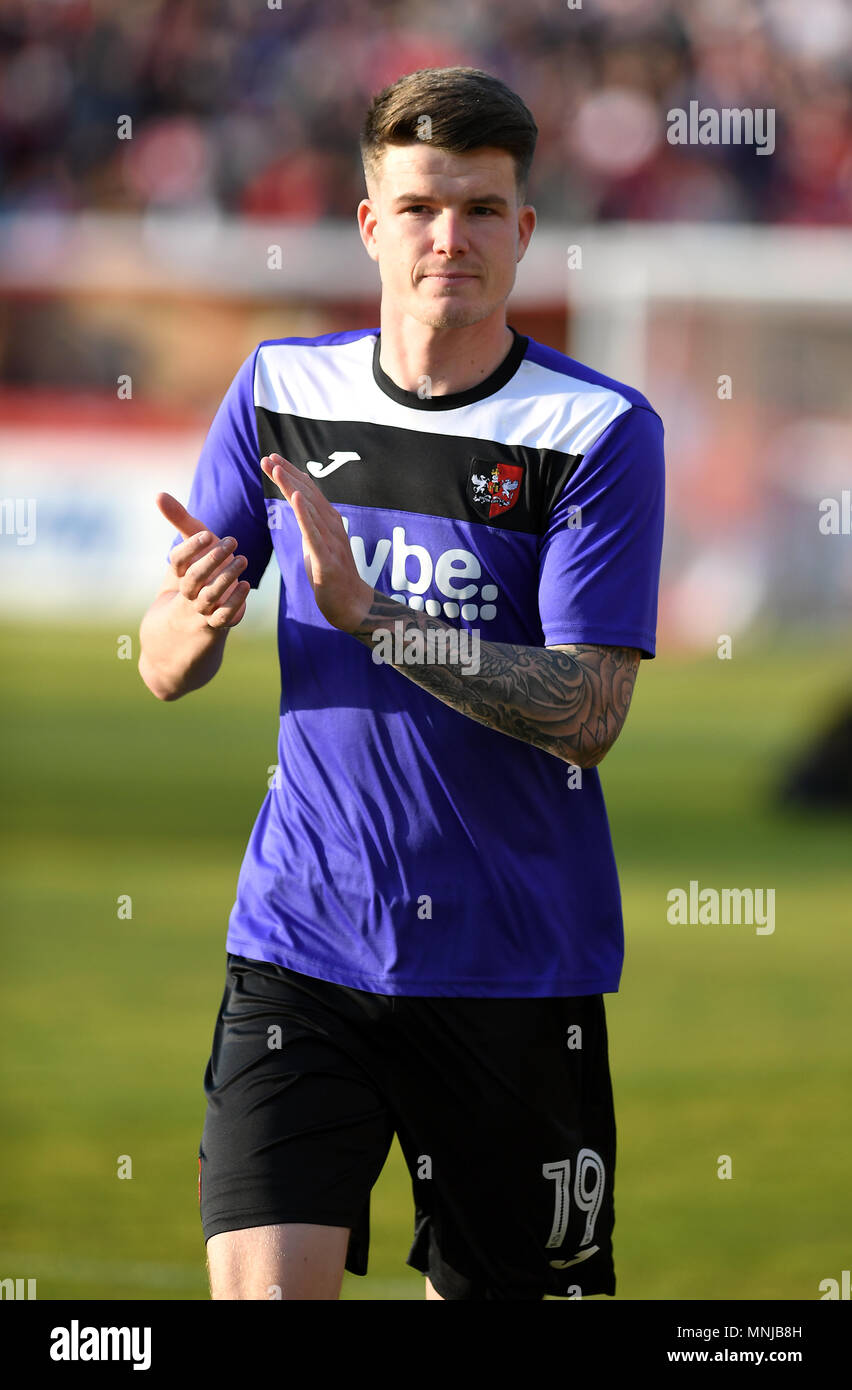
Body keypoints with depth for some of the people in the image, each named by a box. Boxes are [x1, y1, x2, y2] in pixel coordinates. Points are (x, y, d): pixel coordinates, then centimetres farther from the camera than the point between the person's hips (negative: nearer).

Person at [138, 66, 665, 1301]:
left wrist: (369, 616, -26)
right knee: (264, 1281, -15)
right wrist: (197, 612, -17)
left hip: (516, 957, -1)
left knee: (497, 1288, 8)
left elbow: (589, 713, -15)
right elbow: (165, 670, 8)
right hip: (303, 942, 1)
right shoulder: (281, 391, 4)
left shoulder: (601, 431, -7)